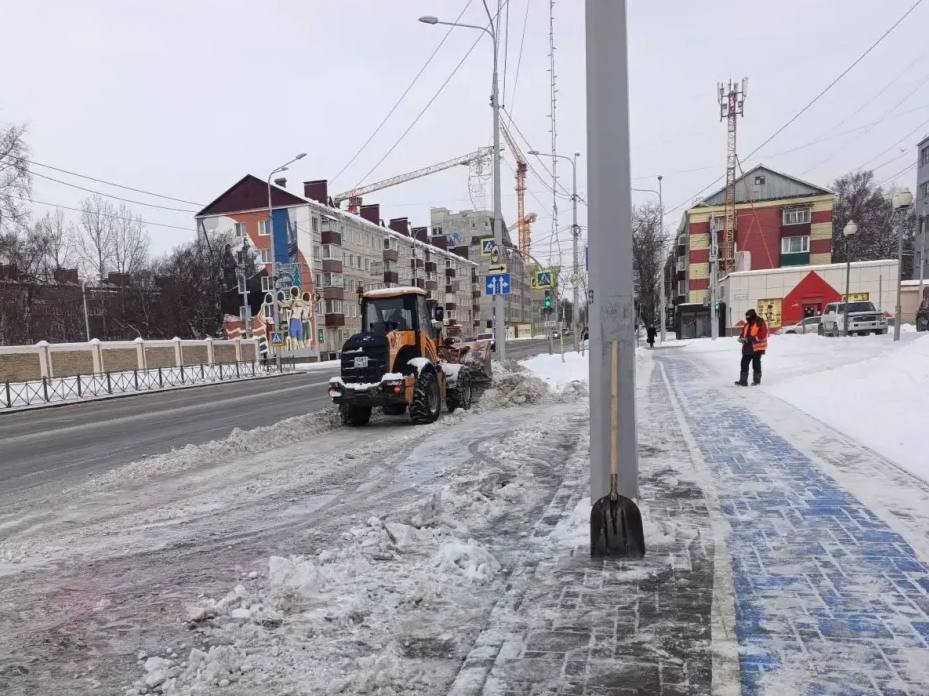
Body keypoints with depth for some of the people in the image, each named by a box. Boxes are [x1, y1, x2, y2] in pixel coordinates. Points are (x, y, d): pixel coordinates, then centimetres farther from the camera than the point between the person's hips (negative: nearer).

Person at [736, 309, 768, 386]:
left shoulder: (760, 323, -9)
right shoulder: (747, 324, 14)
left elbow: (763, 334, -18)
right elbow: (743, 333, 16)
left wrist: (754, 338, -25)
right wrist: (741, 338, -5)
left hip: (757, 348, -7)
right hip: (748, 348, 7)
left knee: (756, 364, 3)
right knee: (744, 363, 5)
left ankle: (757, 380, 17)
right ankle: (743, 380, 10)